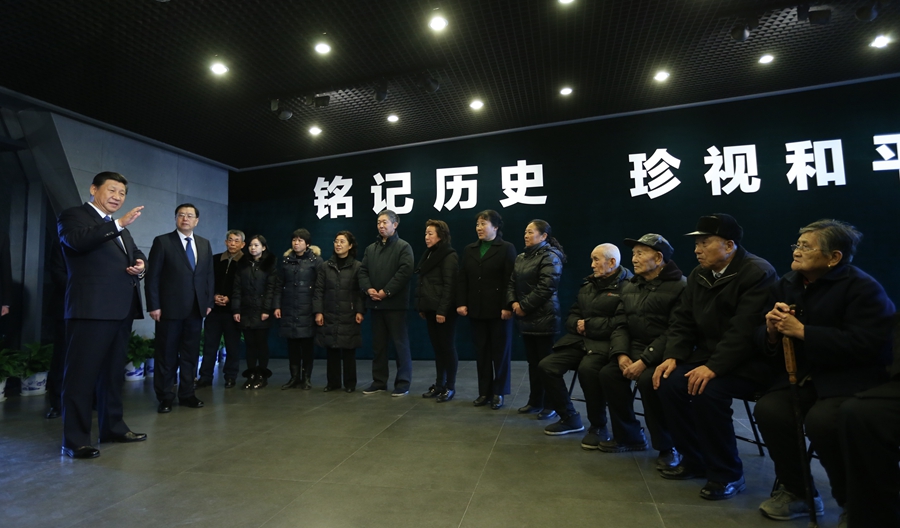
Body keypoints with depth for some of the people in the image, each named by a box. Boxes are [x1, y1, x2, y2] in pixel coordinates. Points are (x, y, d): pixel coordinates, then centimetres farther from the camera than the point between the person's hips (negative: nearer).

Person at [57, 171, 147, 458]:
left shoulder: (119, 227, 23)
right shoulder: (72, 216, 0)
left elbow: (135, 253, 26)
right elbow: (79, 240, -20)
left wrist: (140, 264, 3)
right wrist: (119, 224, -26)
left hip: (121, 307, 8)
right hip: (91, 308, -8)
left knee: (113, 371, 15)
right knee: (82, 373, -4)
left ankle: (113, 426, 25)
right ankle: (75, 439, 2)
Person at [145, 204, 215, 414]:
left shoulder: (204, 244, 12)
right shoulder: (162, 241, -1)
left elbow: (210, 275, 13)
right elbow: (152, 276, -5)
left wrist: (209, 302, 6)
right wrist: (154, 305, -11)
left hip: (196, 308, 4)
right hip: (170, 308, -4)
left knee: (191, 354, 10)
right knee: (166, 355, 5)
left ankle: (187, 394, 19)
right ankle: (165, 397, 15)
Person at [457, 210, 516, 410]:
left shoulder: (507, 248, -1)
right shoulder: (469, 250, 13)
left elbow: (510, 280, -9)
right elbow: (463, 279, 9)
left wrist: (507, 306, -16)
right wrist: (461, 303, -1)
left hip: (498, 309, -4)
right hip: (476, 310, 5)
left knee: (500, 352, 5)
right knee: (481, 352, 9)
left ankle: (498, 392, 16)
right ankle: (484, 392, 18)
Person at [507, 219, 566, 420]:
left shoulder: (550, 257, -9)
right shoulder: (520, 258, 16)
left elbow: (545, 288, -17)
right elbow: (512, 283, 13)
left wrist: (524, 306, -14)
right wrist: (513, 303, -6)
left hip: (543, 317, -7)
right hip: (525, 318, 8)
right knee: (532, 361, 13)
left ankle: (551, 404, 11)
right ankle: (535, 401, 23)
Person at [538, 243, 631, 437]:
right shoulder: (588, 284, 16)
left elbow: (623, 322, -21)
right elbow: (572, 314, 22)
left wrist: (588, 324, -15)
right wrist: (577, 324, -3)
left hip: (605, 343, -7)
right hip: (580, 340, 8)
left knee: (587, 369, -35)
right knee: (547, 366, -8)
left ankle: (598, 427, -12)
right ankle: (569, 418, 10)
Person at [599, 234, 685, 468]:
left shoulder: (679, 286, -12)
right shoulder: (630, 286, 12)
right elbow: (621, 323, 9)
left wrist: (644, 361, -25)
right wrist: (622, 354, -9)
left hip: (664, 354, -7)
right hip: (634, 349, 7)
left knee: (648, 379, -32)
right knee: (608, 373, -13)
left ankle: (668, 446, -8)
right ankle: (629, 435, 7)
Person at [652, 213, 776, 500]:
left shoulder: (758, 273, -16)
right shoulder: (698, 275, 8)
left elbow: (745, 330, -26)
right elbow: (683, 321, 6)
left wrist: (713, 367, -32)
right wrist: (672, 356, -9)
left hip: (752, 361, -7)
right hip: (709, 356, 7)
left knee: (707, 391, -30)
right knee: (669, 383, -15)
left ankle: (727, 474, -8)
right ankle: (694, 460, 6)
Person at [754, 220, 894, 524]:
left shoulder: (863, 288, -10)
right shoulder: (787, 284, 8)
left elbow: (866, 345, -24)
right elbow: (763, 342, 9)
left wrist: (801, 331, -24)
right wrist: (772, 331, -15)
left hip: (853, 378, -5)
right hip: (805, 376, 5)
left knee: (821, 420, -32)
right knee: (768, 410, -23)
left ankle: (852, 500, -2)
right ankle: (796, 491, 1)